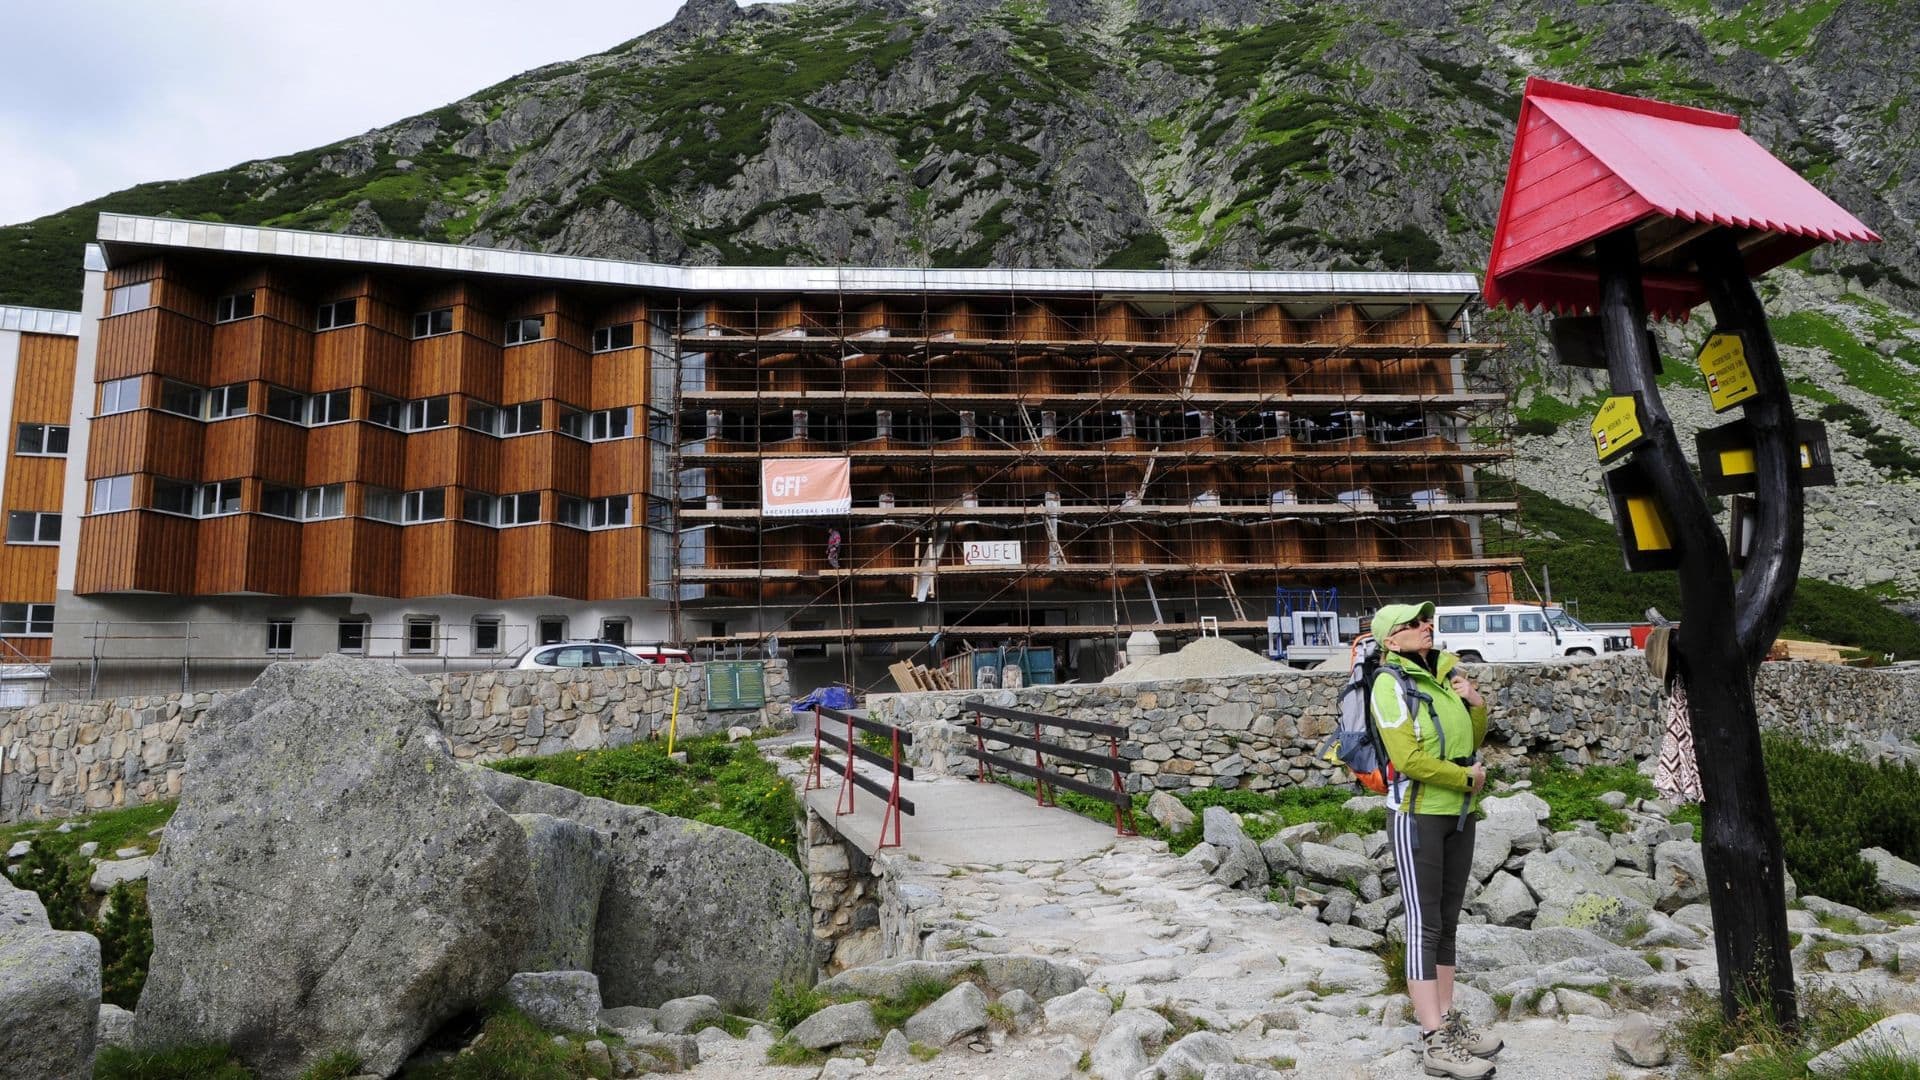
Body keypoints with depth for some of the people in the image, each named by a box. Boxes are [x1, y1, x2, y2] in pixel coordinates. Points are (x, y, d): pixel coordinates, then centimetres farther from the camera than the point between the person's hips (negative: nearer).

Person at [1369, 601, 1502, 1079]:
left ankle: (1448, 1020, 24)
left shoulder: (1445, 673, 9)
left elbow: (1473, 741, 17)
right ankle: (1435, 1041, -1)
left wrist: (1477, 704, -1)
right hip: (1418, 814, -7)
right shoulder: (1391, 682, -13)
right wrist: (1468, 778, -10)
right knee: (1425, 924, -4)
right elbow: (1409, 759, -20)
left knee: (1447, 921, 14)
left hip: (1459, 813, 7)